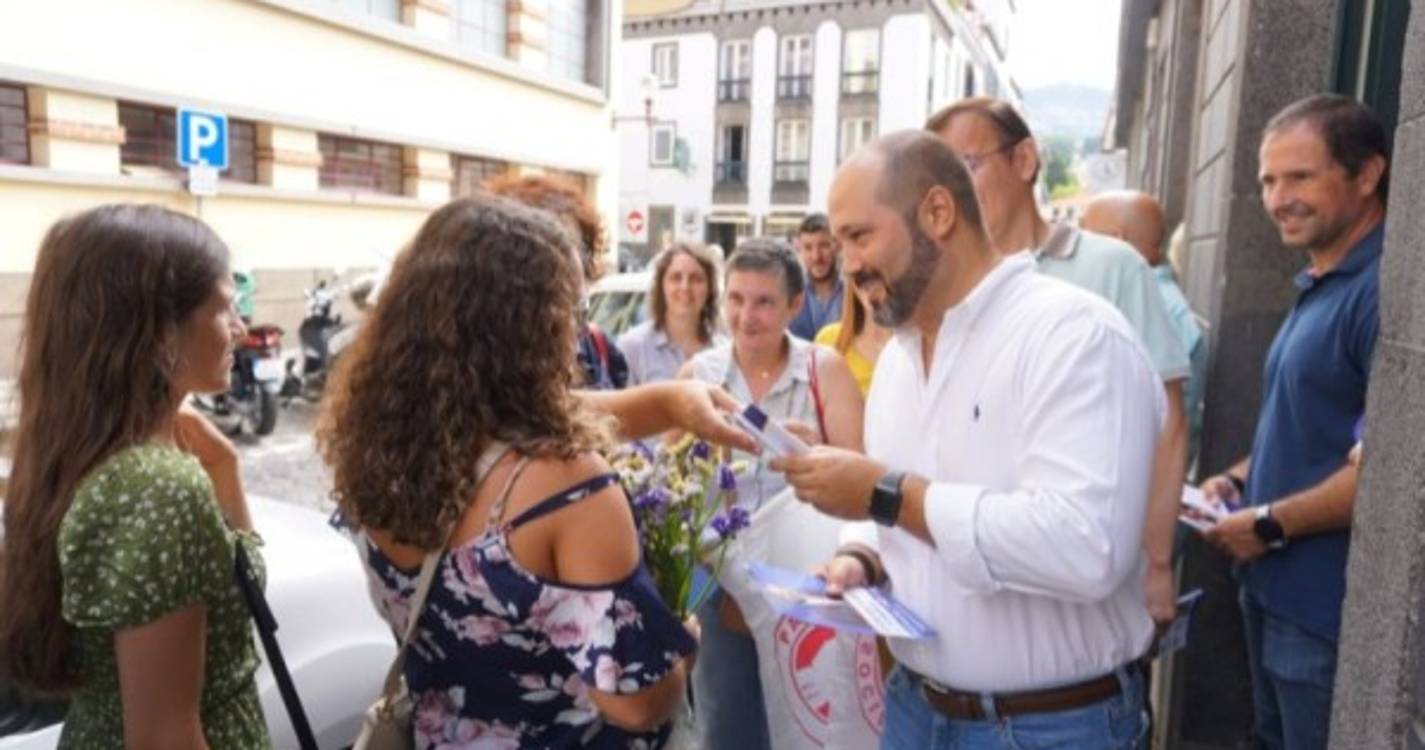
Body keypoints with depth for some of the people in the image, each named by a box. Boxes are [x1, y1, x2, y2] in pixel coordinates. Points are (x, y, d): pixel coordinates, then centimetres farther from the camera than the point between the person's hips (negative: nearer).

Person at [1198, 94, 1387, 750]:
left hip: (1330, 611, -9)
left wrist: (1268, 524, -16)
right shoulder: (1318, 287, 11)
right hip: (1276, 591, 9)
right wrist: (1239, 478, 5)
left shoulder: (1385, 289, -20)